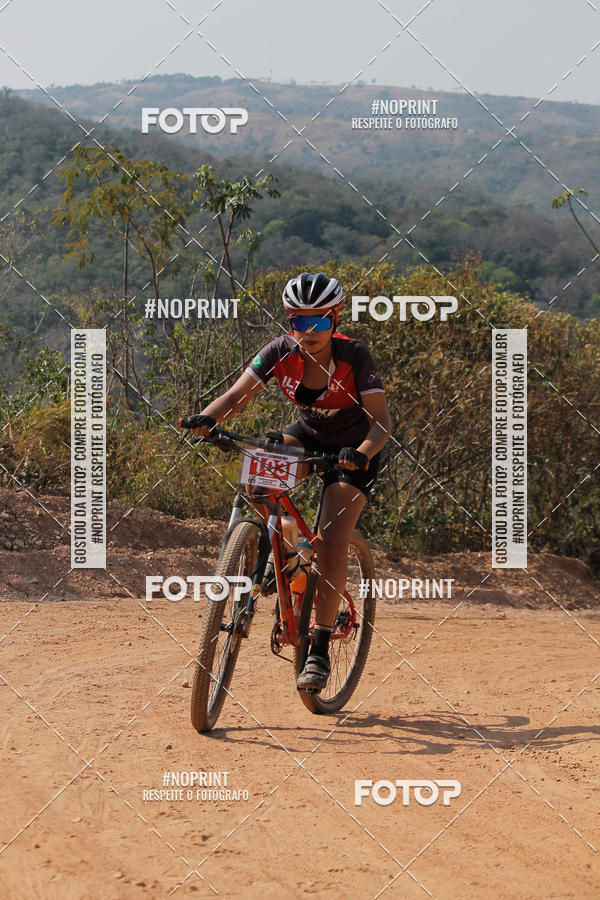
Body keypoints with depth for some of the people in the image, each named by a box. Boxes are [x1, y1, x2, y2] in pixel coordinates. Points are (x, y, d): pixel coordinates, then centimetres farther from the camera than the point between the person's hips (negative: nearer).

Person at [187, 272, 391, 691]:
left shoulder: (355, 356, -26)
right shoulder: (281, 351, -17)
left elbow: (381, 421, -29)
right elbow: (237, 394, -21)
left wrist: (362, 453, -50)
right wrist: (208, 418, -42)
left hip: (354, 450, -4)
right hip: (308, 436, 4)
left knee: (331, 544, -18)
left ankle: (320, 649, -10)